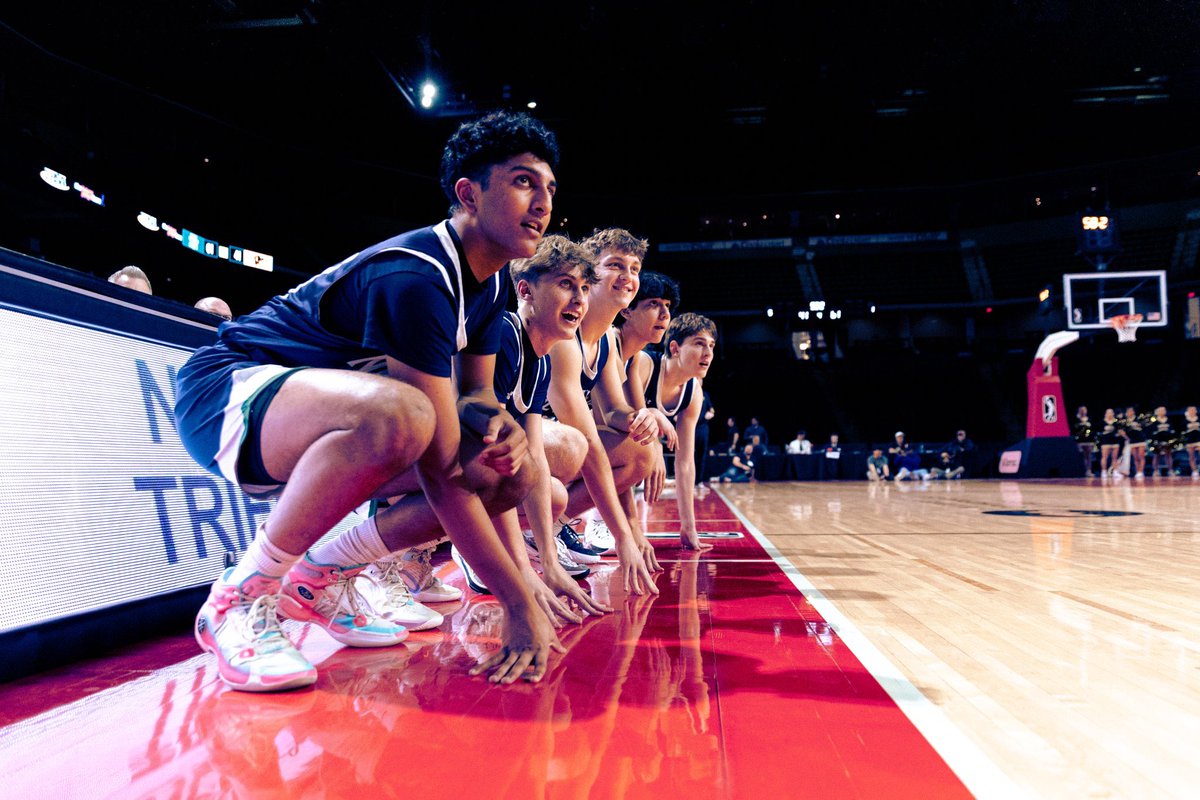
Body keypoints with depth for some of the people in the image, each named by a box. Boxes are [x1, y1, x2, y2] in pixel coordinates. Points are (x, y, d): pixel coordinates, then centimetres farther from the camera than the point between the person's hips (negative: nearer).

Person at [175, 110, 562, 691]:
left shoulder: (489, 285, 3)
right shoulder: (416, 278, -27)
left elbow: (476, 391, 11)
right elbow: (441, 470, -30)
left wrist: (502, 424, -16)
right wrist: (520, 604, -28)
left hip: (325, 410, 9)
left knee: (515, 475, -2)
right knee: (398, 415, -41)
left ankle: (322, 576, 8)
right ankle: (241, 598, -18)